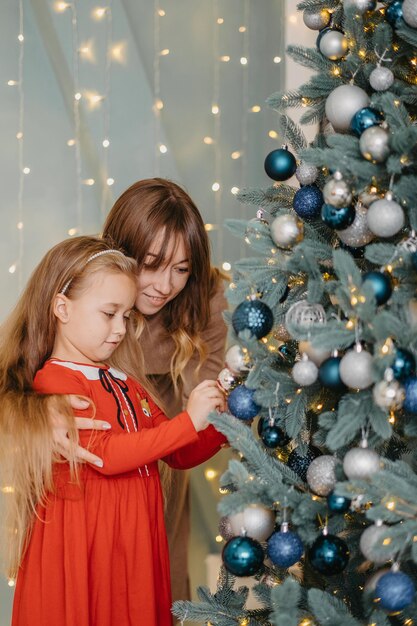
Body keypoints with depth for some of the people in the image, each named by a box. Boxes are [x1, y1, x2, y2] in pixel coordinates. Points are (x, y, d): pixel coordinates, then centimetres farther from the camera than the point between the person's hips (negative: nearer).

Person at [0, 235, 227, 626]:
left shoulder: (126, 384, 15)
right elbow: (106, 454, -21)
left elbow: (179, 456, 19)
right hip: (82, 547, -7)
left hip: (137, 542, 7)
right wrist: (189, 421, -20)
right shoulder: (54, 382, -10)